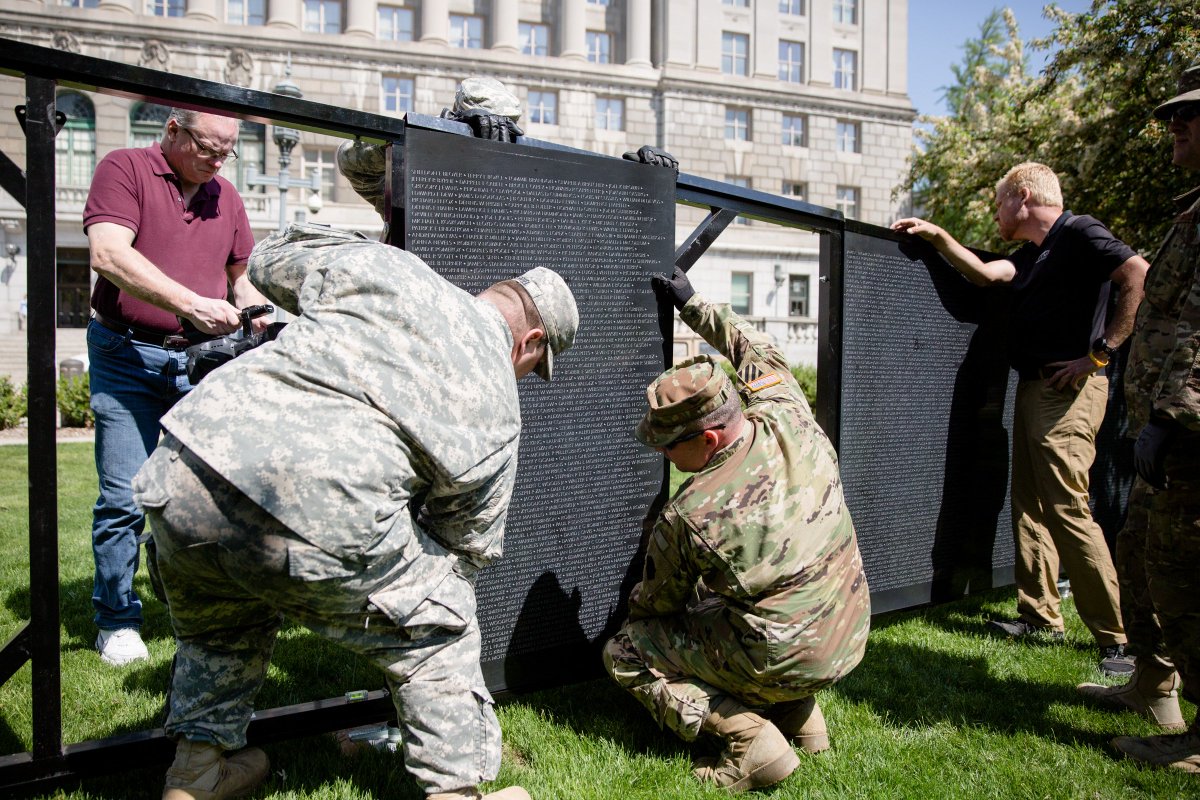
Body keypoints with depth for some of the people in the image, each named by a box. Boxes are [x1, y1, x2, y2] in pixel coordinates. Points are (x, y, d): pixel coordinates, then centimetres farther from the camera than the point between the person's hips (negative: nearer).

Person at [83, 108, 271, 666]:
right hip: (127, 356, -4)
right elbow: (108, 253, -19)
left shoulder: (225, 196, 14)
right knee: (125, 497, -2)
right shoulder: (125, 169, -3)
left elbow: (242, 275, 23)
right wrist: (191, 305, -28)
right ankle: (117, 620, 15)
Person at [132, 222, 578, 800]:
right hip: (311, 526, -4)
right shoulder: (496, 408, 12)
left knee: (218, 628, 36)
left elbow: (267, 260, 32)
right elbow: (464, 549, 20)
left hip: (182, 474, 5)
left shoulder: (389, 269, 15)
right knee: (436, 629, 22)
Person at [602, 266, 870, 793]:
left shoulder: (687, 516, -24)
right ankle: (800, 715, 22)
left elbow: (657, 603, -3)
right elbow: (758, 351, 10)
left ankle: (750, 739, -5)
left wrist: (633, 610, 20)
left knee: (624, 653, 6)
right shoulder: (790, 420, -12)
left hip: (780, 662, -7)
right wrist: (692, 304, 20)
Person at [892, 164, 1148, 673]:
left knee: (1066, 508, -12)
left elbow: (1140, 276, -20)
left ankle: (1120, 638, -4)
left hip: (1068, 388, -10)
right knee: (1029, 504, 10)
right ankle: (1041, 617, 19)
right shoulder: (1032, 254, 20)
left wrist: (1099, 353, -19)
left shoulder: (1079, 233, -7)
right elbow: (985, 274, 9)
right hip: (1033, 385, 10)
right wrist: (937, 237, 2)